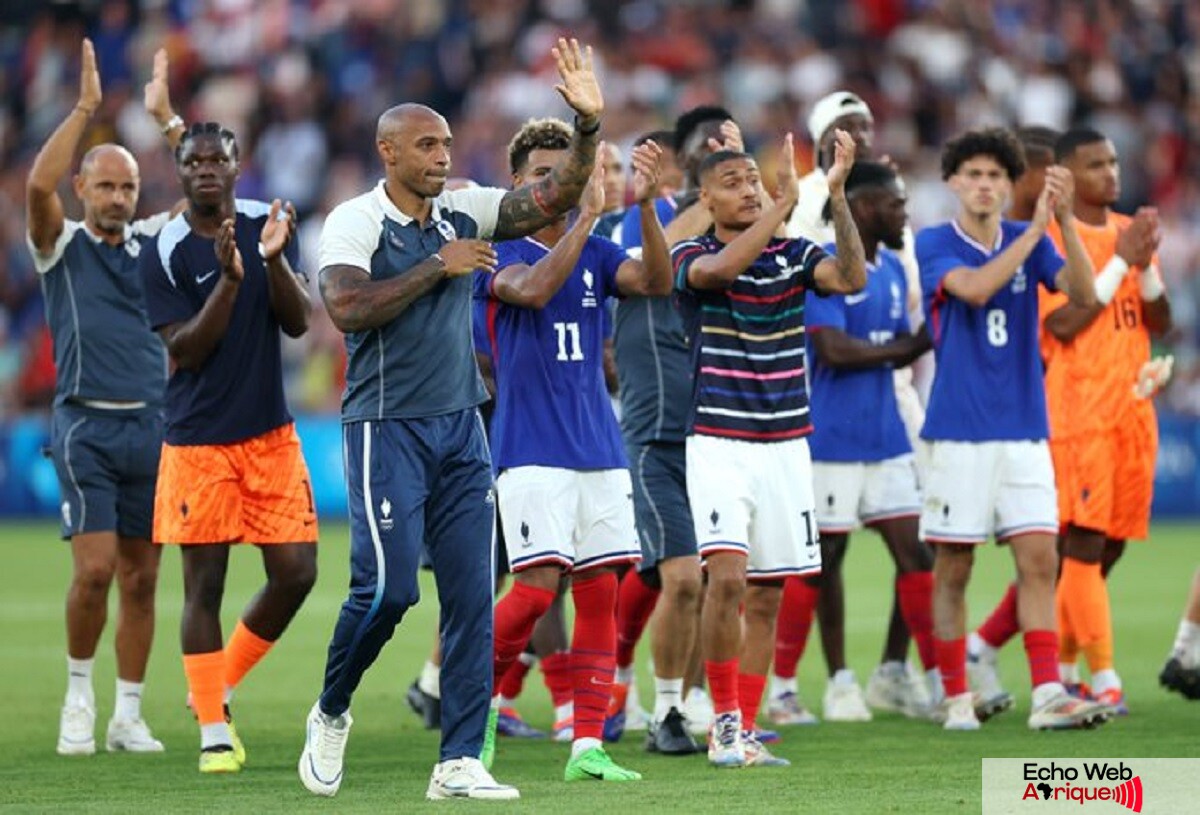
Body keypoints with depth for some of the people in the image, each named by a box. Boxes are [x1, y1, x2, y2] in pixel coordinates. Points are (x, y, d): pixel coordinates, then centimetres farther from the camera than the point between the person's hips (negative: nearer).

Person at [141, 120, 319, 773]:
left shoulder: (268, 226, 4)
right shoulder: (165, 253, -8)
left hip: (271, 434, 4)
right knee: (204, 585, -2)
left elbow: (298, 322, -2)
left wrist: (274, 259, -19)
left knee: (296, 573, 0)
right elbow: (185, 350, -13)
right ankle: (213, 732, 7)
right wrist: (229, 279, -25)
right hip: (200, 442, -4)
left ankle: (220, 689, 20)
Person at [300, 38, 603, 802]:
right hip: (388, 428, -6)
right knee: (387, 586, -10)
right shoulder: (356, 222, -8)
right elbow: (349, 308, -22)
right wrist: (438, 266, -17)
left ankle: (460, 761, 1)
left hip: (461, 425, 6)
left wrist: (589, 124, -14)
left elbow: (553, 198, 1)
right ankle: (331, 713, 17)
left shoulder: (463, 213, 8)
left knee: (472, 592, -1)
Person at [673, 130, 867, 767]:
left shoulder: (794, 255, 5)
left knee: (766, 596, 5)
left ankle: (744, 732, 12)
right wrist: (787, 201, -31)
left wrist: (837, 195, -24)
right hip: (717, 444, -4)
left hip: (785, 445, 4)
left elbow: (851, 278, -14)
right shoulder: (691, 256, -3)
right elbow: (720, 268, -27)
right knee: (727, 576, -19)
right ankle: (724, 720, -4)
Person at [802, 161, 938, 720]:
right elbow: (834, 350, -20)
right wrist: (909, 346, -13)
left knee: (914, 553, 2)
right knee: (821, 562, 0)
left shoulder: (893, 269, 14)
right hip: (832, 441, -7)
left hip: (887, 440, 7)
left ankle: (936, 680, 2)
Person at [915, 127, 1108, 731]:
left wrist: (1065, 219, -20)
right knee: (952, 567, 1)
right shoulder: (934, 244, -3)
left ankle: (1048, 694, -9)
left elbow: (1083, 294, -8)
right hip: (958, 431, -3)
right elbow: (974, 288, -22)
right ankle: (955, 697, 10)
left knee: (1039, 559, -6)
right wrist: (1037, 227, -24)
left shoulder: (1030, 242, 8)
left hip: (1024, 431, 3)